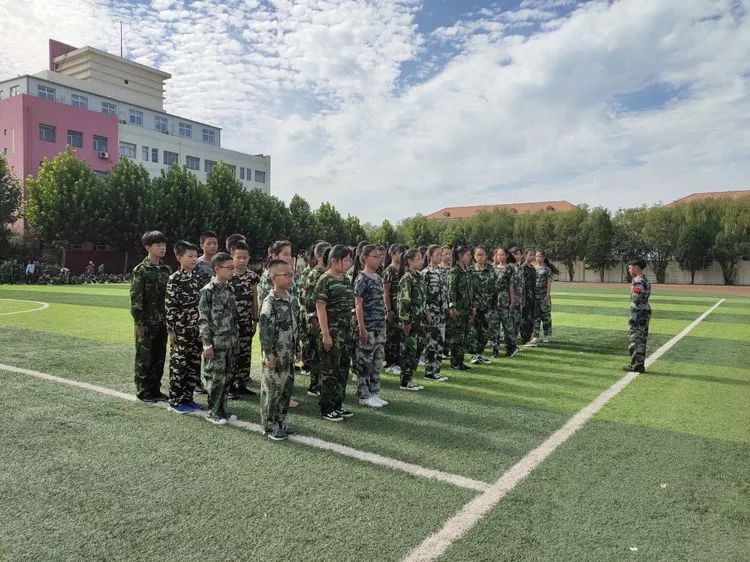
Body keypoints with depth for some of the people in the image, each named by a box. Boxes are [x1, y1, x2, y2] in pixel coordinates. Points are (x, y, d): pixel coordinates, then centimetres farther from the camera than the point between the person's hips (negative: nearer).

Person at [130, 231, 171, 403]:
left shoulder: (166, 270, 9)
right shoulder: (140, 270, -9)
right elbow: (135, 298, -12)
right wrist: (140, 323, -15)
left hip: (162, 322, 6)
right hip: (147, 322, -5)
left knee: (159, 357, 11)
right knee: (144, 357, 4)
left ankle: (155, 390, 22)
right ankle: (143, 392, 14)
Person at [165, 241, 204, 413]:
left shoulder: (197, 277, 9)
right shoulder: (174, 279, -9)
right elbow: (169, 305, -10)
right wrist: (171, 329, -12)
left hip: (197, 328, 6)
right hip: (181, 328, -6)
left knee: (195, 365, 10)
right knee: (178, 365, 2)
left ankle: (187, 398, 22)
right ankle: (175, 401, 12)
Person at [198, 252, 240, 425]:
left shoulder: (230, 289, 9)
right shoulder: (208, 291, -11)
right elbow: (203, 319, -12)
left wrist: (237, 339, 14)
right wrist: (207, 344, -15)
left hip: (231, 342, 7)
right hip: (216, 343, -7)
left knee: (227, 377, 11)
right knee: (216, 378, -1)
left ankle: (222, 409, 23)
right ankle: (213, 412, 12)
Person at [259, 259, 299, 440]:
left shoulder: (290, 299, 8)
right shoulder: (270, 302, -17)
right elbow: (265, 330, -19)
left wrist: (295, 349, 18)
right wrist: (269, 355, -19)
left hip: (288, 355, 8)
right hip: (276, 355, -8)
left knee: (287, 388, 15)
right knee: (272, 390, 2)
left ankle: (280, 422, 28)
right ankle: (269, 427, 15)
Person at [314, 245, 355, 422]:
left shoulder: (344, 279, 12)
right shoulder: (325, 280, -11)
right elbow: (320, 307, -14)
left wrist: (350, 330, 16)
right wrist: (325, 333, -18)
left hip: (346, 330, 8)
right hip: (332, 330, -8)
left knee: (343, 368, 13)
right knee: (330, 369, 1)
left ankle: (338, 405, 25)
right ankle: (326, 409, 12)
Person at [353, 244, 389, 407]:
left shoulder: (378, 278, 12)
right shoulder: (362, 279, -11)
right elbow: (358, 305, -13)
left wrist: (384, 323, 15)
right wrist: (362, 329, -16)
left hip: (380, 327, 8)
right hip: (367, 327, -8)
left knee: (377, 362, 12)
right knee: (364, 362, 2)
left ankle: (374, 393, 22)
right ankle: (364, 396, 11)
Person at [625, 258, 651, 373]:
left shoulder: (638, 282, -17)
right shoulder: (645, 280, 15)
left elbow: (636, 301, -21)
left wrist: (632, 318, -20)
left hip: (639, 314, -10)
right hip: (645, 313, 10)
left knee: (635, 339, -3)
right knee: (641, 340, 14)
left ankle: (637, 365, 1)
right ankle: (639, 364, 21)